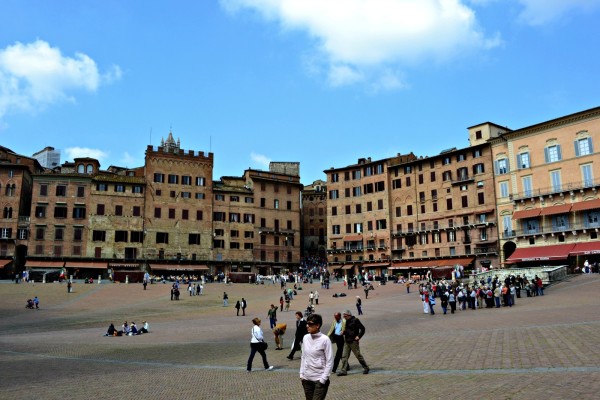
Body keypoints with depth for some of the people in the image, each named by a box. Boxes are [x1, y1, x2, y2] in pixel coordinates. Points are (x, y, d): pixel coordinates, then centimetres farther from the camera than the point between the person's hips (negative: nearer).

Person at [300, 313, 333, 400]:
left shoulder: (325, 339, -14)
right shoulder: (305, 338, 3)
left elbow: (329, 361, -11)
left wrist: (323, 379, -14)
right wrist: (301, 374, 8)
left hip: (319, 380, -5)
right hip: (306, 379, 6)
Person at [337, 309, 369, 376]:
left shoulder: (355, 320, -11)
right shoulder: (347, 321, 13)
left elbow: (362, 328, -12)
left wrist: (359, 336, -16)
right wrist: (344, 332, 5)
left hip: (353, 342, -7)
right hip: (347, 342, 7)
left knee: (358, 355, 2)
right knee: (344, 356, 2)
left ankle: (366, 368, 18)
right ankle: (343, 371, 5)